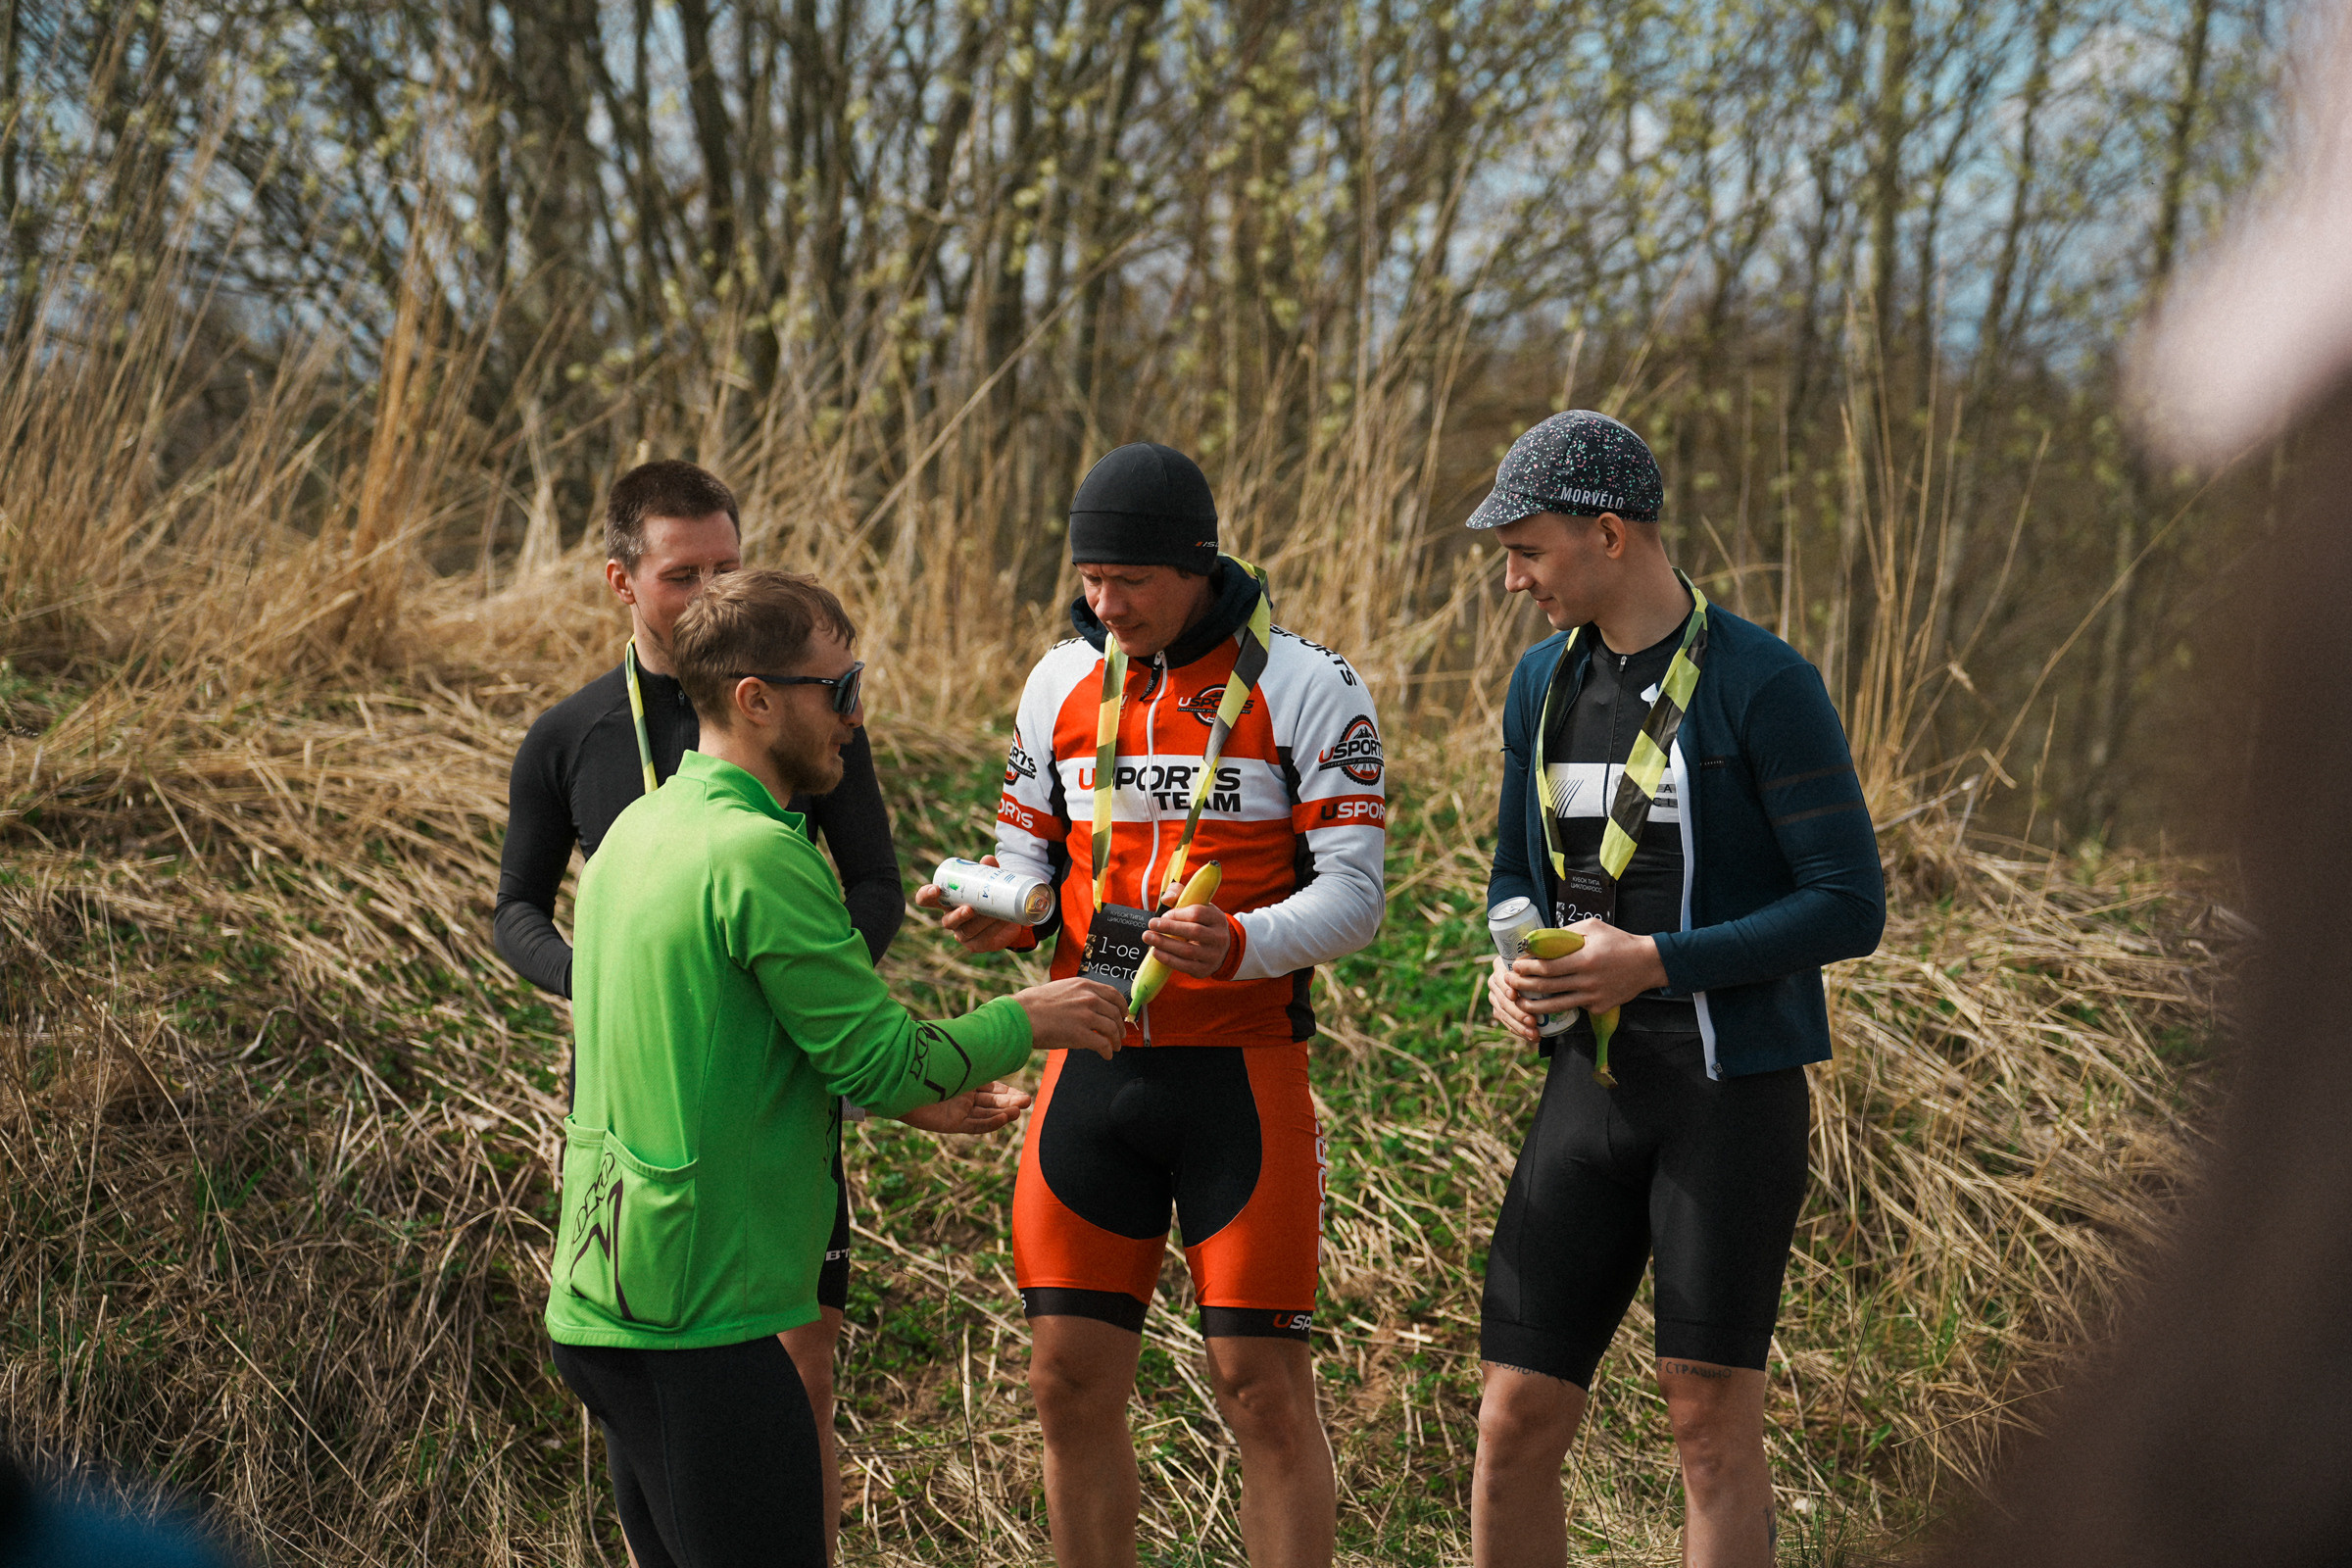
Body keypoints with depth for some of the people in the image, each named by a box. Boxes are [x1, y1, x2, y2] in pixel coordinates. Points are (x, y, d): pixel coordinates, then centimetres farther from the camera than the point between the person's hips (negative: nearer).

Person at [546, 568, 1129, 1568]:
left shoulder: (638, 830, 13)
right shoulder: (760, 857, -17)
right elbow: (882, 1063, -15)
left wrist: (907, 1080, 22)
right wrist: (1028, 1020, 1)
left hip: (597, 1300, 10)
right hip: (699, 1318, -10)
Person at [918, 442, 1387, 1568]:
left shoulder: (1305, 689, -6)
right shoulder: (1062, 683, 8)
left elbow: (1351, 894, -9)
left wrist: (1236, 946, -28)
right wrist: (998, 915, -9)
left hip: (1241, 1073, -4)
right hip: (1091, 1066, 4)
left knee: (1263, 1388, -2)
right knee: (1071, 1381, 5)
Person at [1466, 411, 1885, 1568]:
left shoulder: (1765, 687, -10)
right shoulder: (1544, 679, 10)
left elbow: (1851, 907, -12)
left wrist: (1656, 963, -19)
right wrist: (1510, 969, -2)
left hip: (1736, 1091, -5)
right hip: (1595, 1084, 5)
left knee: (1712, 1425, -3)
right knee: (1516, 1421, 2)